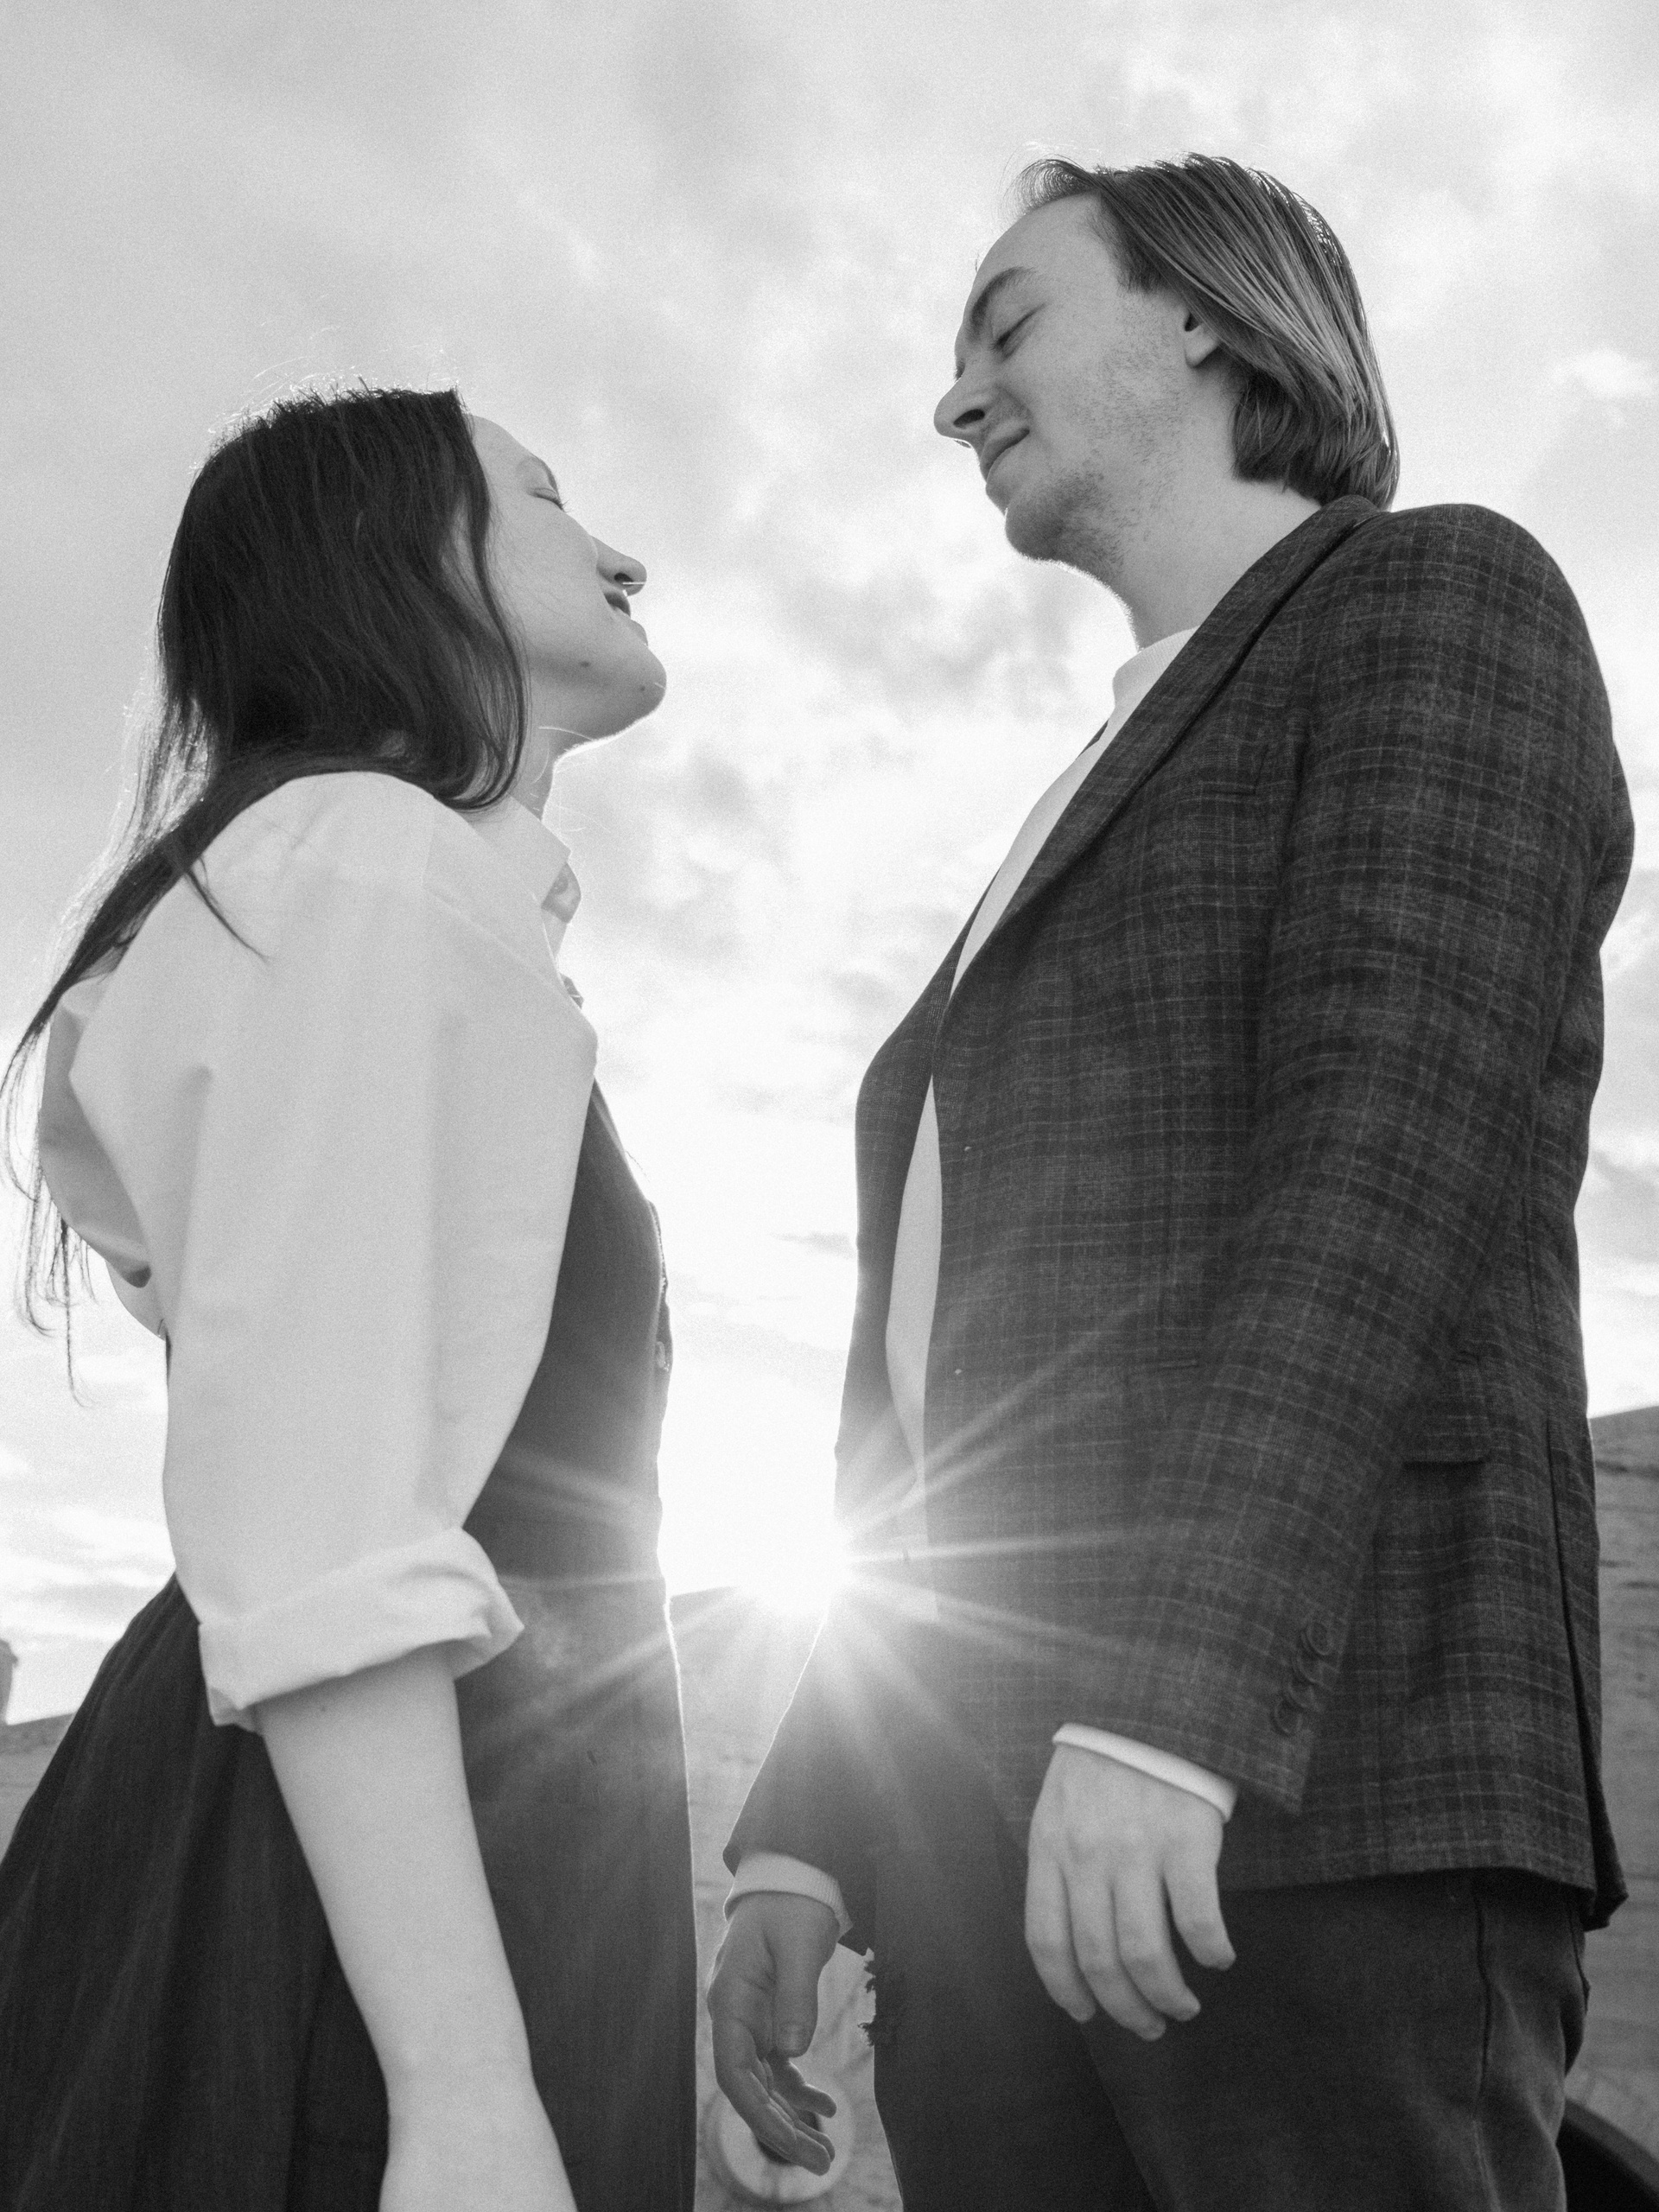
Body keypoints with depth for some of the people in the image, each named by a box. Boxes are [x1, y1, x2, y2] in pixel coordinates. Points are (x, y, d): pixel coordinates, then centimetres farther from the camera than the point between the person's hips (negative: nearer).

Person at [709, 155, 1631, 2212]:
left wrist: (1169, 1706, -23)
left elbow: (1391, 1134, -13)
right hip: (983, 1848, 7)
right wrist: (804, 1835, 15)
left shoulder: (1440, 600, 5)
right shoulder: (1082, 840, 28)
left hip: (1305, 1782, -7)